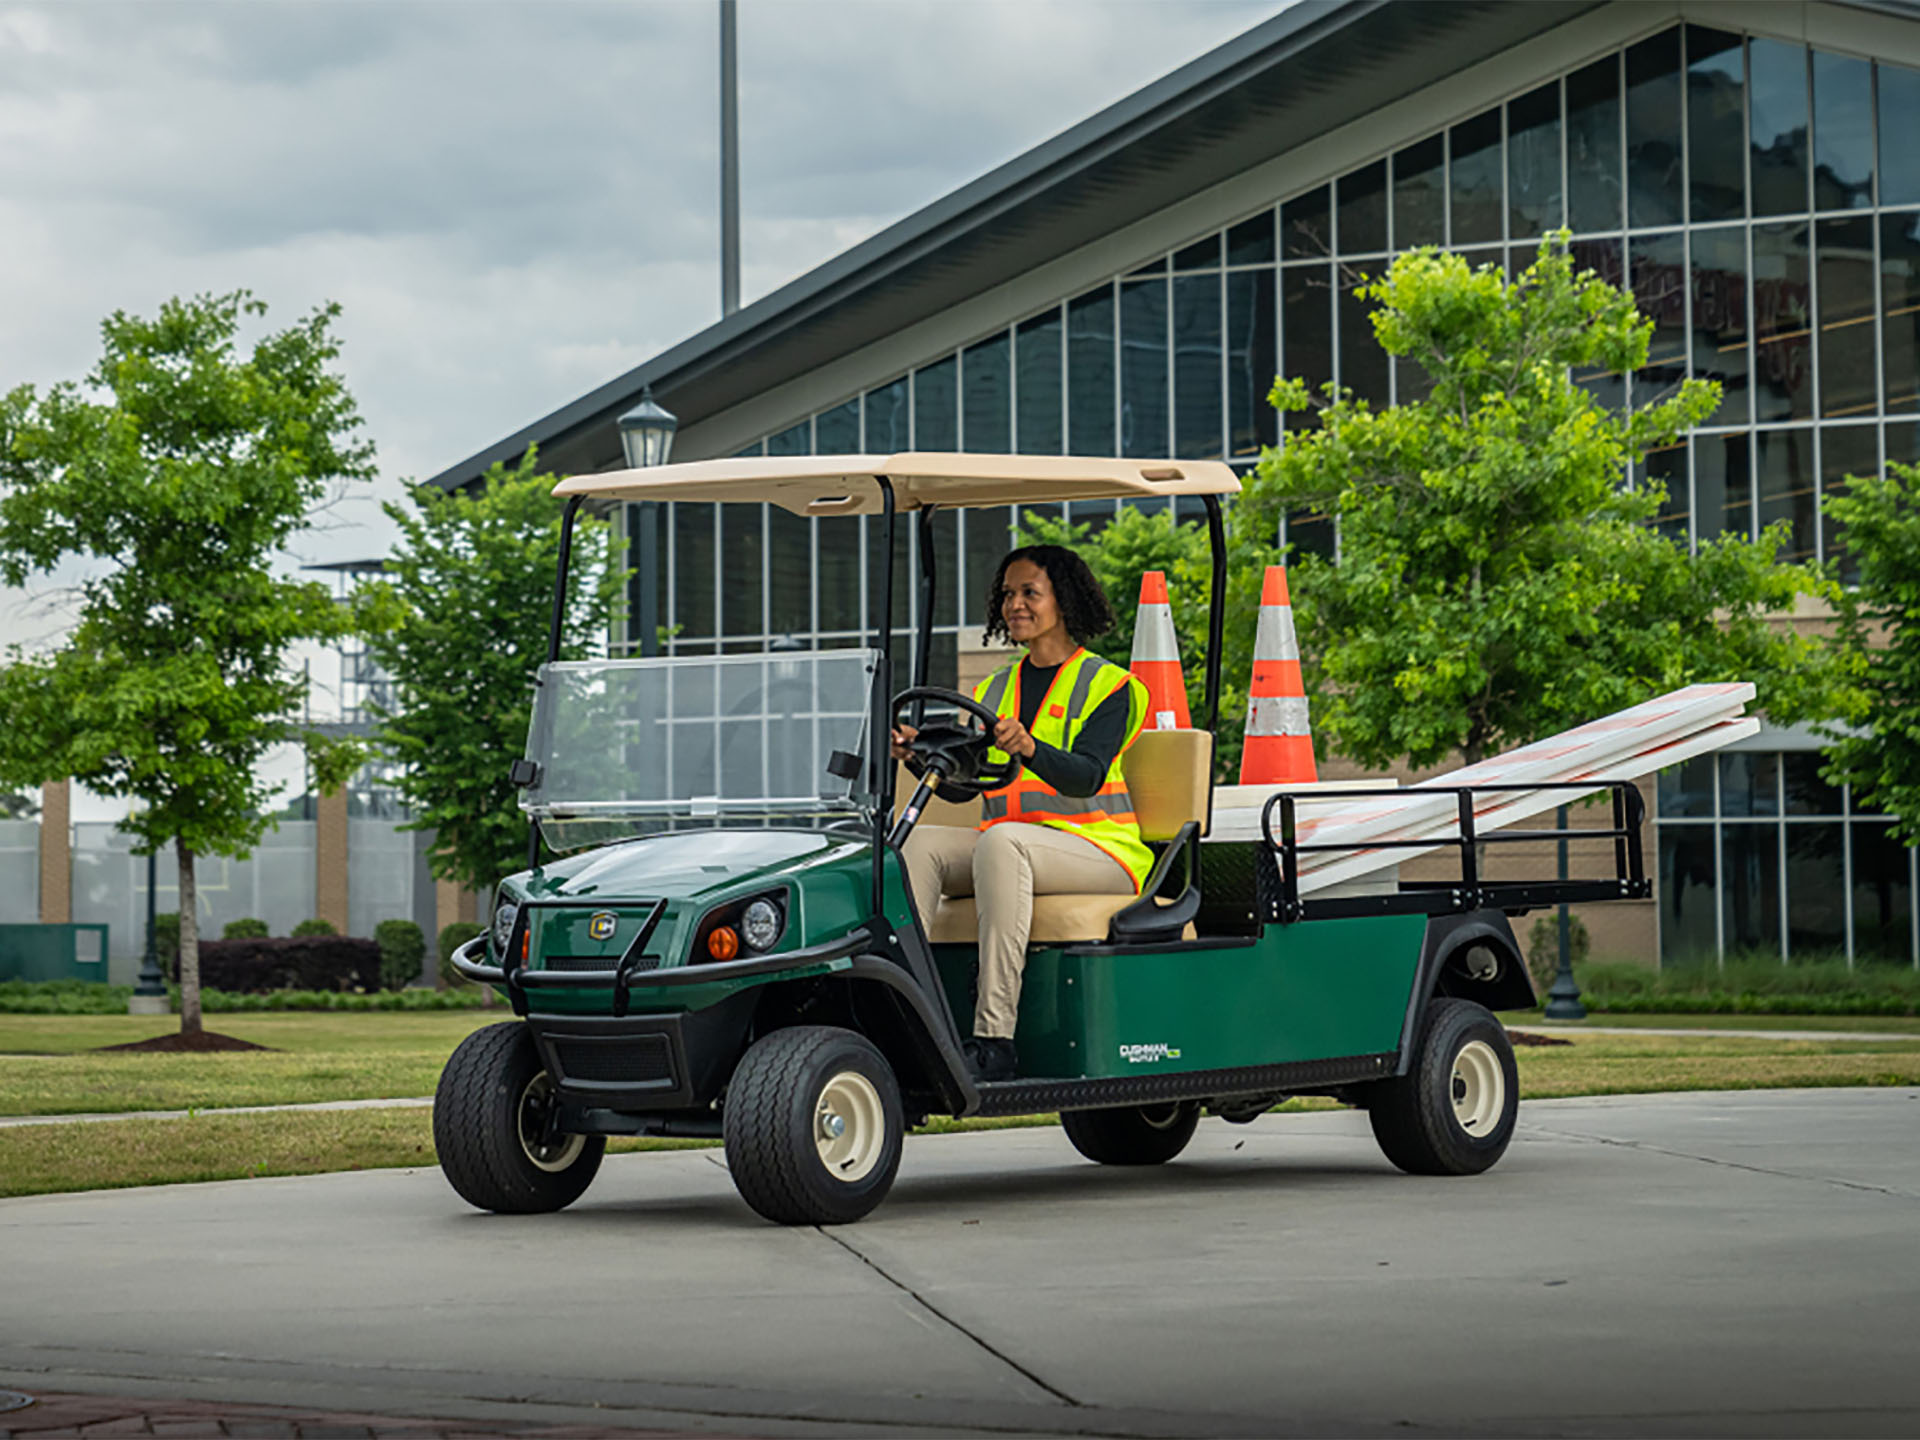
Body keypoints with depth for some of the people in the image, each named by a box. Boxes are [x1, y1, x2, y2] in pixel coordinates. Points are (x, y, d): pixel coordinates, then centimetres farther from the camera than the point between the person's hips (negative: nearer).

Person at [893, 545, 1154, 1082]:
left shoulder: (1107, 685, 0)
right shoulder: (993, 691, 19)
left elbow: (1087, 776, -17)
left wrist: (1030, 749, -36)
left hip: (1099, 850, -6)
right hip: (1010, 845, 6)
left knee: (1000, 842, -36)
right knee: (919, 842, -21)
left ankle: (995, 1038, -43)